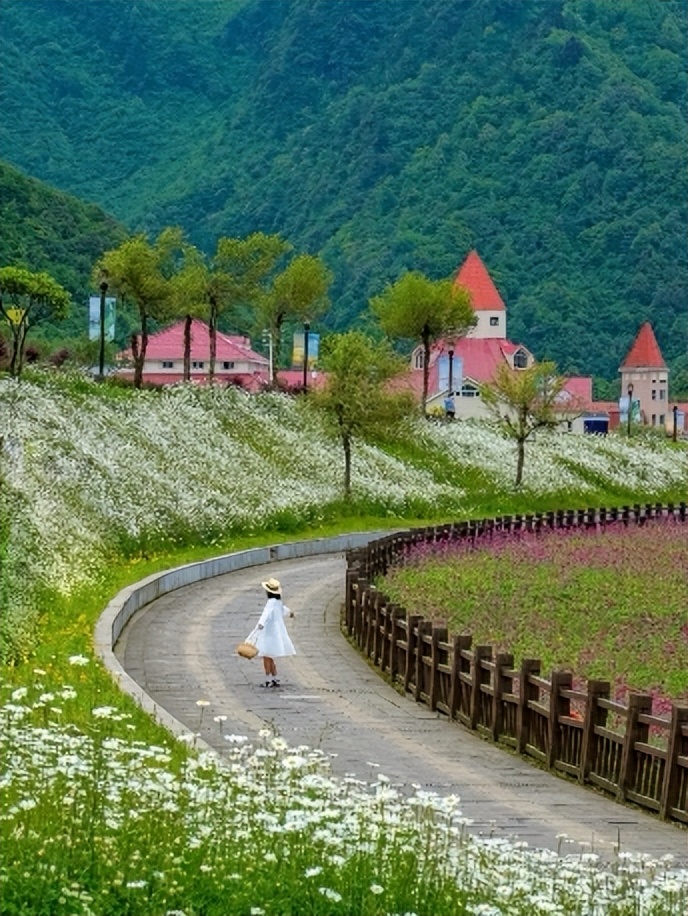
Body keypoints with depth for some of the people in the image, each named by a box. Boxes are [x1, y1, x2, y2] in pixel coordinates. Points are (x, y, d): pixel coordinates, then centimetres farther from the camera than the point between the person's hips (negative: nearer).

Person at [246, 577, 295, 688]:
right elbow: (283, 609, 36)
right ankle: (274, 679, 18)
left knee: (266, 656, -7)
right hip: (277, 632, 10)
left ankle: (268, 680, -8)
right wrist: (289, 612, 61)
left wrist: (261, 624, -56)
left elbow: (266, 613, -38)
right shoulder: (278, 601, 12)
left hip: (269, 633, -10)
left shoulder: (271, 602, -18)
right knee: (269, 658, 16)